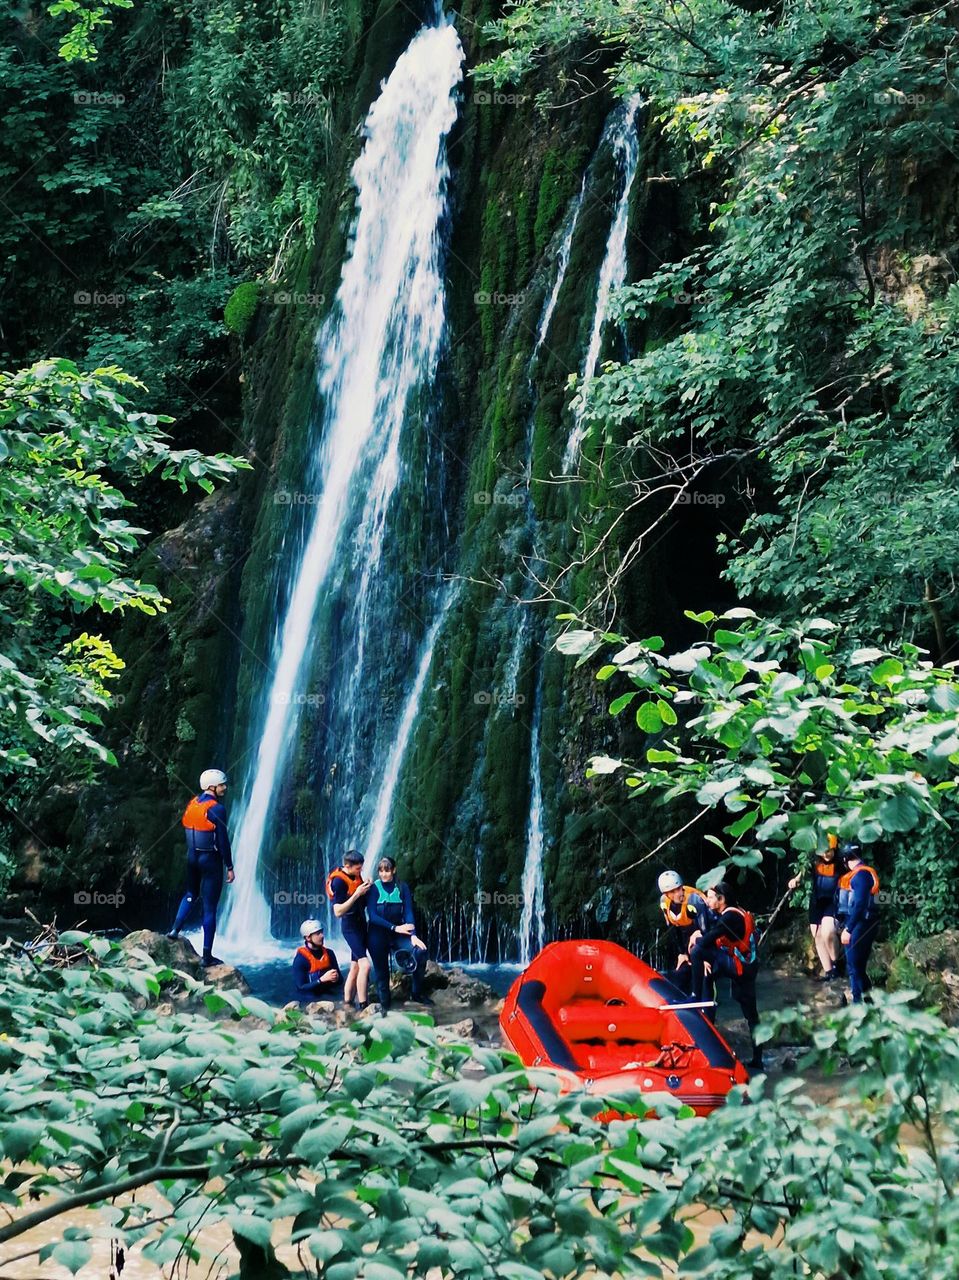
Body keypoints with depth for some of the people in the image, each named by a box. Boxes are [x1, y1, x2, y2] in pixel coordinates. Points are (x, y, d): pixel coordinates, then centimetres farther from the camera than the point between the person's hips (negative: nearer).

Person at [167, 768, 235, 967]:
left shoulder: (192, 804, 4)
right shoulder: (217, 809, -16)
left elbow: (186, 828, 11)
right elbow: (223, 841, -16)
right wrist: (230, 867, -10)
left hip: (192, 856, 6)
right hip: (211, 860, -6)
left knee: (191, 895, 31)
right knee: (209, 907, 0)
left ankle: (175, 929, 19)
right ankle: (207, 956, 3)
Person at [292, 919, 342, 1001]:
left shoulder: (329, 953, 8)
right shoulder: (300, 958, -8)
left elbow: (340, 979, 16)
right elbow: (301, 988, -12)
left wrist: (336, 978, -8)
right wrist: (322, 979, -21)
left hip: (329, 994, 6)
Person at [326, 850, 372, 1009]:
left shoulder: (356, 875, 4)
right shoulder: (339, 881, -20)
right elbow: (338, 912, -23)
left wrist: (366, 888, -1)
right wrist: (357, 894, -27)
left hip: (361, 923, 9)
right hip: (350, 926, -9)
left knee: (355, 967, 10)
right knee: (365, 965, -18)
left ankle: (347, 1003, 15)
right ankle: (363, 1006, -16)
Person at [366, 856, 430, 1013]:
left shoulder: (402, 888, 0)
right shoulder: (374, 888, -7)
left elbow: (408, 913, -6)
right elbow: (372, 915, -15)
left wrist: (413, 935, -21)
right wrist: (395, 927, -22)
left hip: (398, 932, 2)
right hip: (377, 934, -2)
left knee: (420, 952, -19)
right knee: (381, 970, 0)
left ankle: (417, 993, -6)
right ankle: (385, 1005, 15)